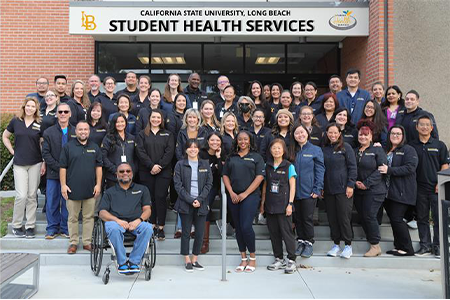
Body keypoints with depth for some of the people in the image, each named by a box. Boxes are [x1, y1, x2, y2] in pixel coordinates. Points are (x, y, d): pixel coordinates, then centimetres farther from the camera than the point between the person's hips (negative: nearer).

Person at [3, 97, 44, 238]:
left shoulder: (39, 124, 2)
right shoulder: (15, 121, 3)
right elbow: (5, 136, 16)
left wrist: (44, 163, -1)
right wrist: (12, 151, 5)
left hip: (35, 164, 0)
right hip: (19, 164, 0)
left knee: (32, 196, 4)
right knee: (21, 195, -6)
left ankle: (30, 226, 15)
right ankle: (16, 226, 11)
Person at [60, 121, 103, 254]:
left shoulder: (95, 147, 10)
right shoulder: (68, 146, 2)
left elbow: (98, 167, 10)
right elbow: (63, 167, 1)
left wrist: (98, 184, 2)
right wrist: (63, 185, -6)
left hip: (90, 189, 2)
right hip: (73, 189, -2)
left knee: (89, 217, 7)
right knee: (73, 218, 6)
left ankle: (87, 242, 17)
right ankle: (73, 243, 17)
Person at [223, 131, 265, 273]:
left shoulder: (256, 157, 4)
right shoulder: (231, 157, 14)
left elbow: (259, 177, -5)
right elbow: (225, 176, 10)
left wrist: (245, 194, -10)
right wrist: (231, 193, -4)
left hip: (250, 196, -4)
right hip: (233, 196, 4)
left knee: (246, 226, -13)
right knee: (238, 228, 7)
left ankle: (252, 258, 6)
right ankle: (243, 259, 18)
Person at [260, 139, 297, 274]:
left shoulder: (289, 166, -1)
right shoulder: (267, 166, 10)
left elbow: (292, 186, -3)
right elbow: (265, 186, 14)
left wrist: (290, 204, -10)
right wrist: (262, 203, 11)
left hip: (283, 205, -4)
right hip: (270, 204, 5)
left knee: (287, 232, -4)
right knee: (274, 233, 9)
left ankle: (291, 260, 7)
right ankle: (279, 260, 21)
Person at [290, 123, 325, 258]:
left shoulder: (315, 150, -2)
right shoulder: (292, 151, 9)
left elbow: (320, 170, -5)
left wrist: (317, 189, -12)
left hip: (309, 191, -4)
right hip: (295, 190, 4)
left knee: (307, 218, 1)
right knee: (298, 218, 11)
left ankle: (309, 243, 15)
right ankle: (300, 242, 23)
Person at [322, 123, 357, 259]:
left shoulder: (346, 147, -2)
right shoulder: (324, 149, 10)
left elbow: (352, 167, -5)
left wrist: (350, 185, -11)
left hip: (343, 189, -4)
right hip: (328, 189, 5)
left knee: (344, 217, -3)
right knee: (332, 217, 7)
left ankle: (348, 246, 9)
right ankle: (336, 244, 19)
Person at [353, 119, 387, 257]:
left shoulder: (377, 150, -3)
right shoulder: (355, 151, 15)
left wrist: (366, 183, -15)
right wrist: (355, 182, -4)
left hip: (374, 190, -6)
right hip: (358, 191, 6)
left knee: (369, 216, -9)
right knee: (362, 217, 6)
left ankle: (376, 246, 4)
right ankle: (371, 242, 17)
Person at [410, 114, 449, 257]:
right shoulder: (412, 146, 6)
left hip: (436, 188, -1)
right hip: (419, 188, 2)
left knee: (438, 218, 1)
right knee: (422, 218, 7)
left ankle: (437, 246, 13)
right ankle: (425, 245, 17)